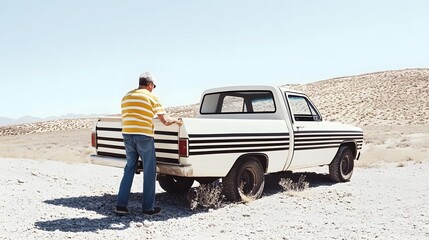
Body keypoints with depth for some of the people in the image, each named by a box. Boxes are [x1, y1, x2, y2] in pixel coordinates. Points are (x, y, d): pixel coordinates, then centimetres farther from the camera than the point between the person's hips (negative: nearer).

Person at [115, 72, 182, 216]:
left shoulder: (126, 97, 14)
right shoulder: (151, 97, -2)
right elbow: (165, 121, -5)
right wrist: (176, 121, 15)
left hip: (127, 135, 5)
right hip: (144, 137, -5)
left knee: (129, 169, 17)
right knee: (149, 172, 7)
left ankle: (121, 205, 13)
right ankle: (148, 208, 13)